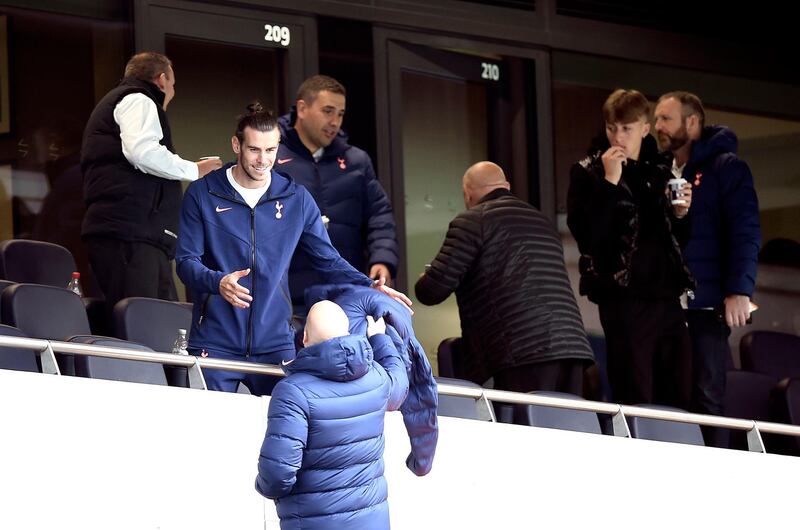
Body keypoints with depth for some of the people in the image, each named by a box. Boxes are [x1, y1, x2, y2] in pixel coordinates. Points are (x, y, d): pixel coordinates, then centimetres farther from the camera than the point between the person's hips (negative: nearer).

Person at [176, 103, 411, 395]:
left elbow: (328, 260, 11)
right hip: (215, 345, -2)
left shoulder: (297, 199, 7)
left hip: (275, 345, 2)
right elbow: (186, 261, -2)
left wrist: (369, 286, -5)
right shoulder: (202, 194, 1)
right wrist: (217, 282, -24)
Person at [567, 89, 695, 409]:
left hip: (666, 297, 5)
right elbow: (586, 236, -15)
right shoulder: (588, 172, 1)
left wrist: (680, 214, 4)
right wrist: (609, 182, -16)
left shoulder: (659, 172, 15)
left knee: (678, 399, 6)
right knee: (635, 403, -7)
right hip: (624, 298, -5)